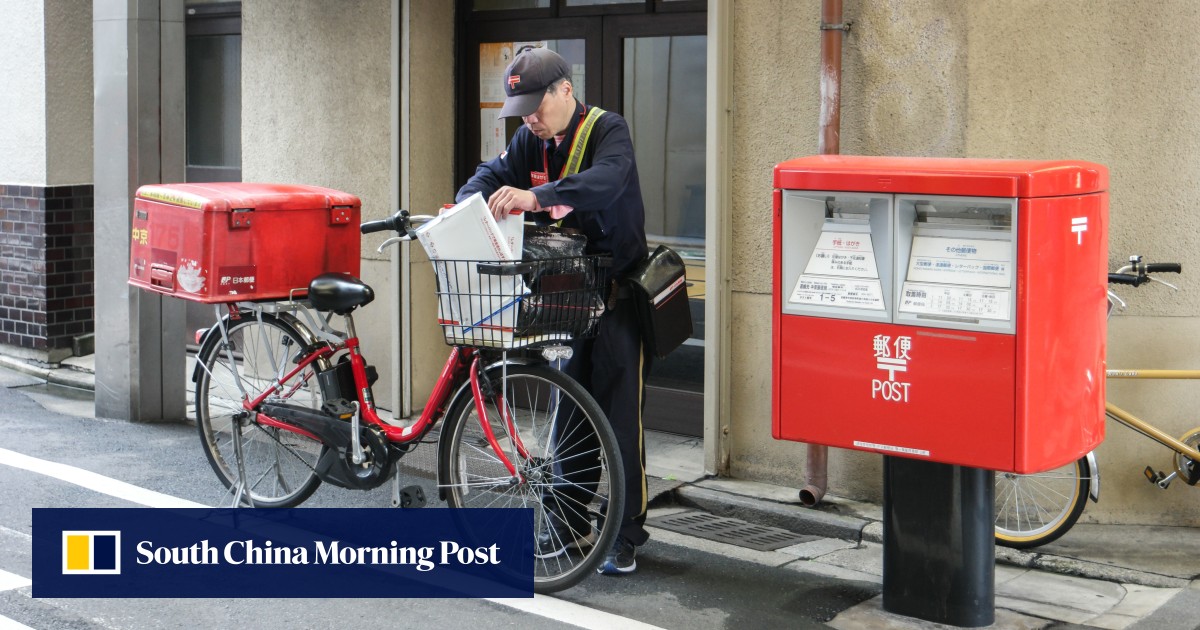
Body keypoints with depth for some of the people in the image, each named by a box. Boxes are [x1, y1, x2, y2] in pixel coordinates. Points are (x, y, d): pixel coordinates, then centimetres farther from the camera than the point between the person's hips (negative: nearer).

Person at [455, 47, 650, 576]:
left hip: (615, 297, -6)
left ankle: (628, 533, 6)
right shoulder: (531, 142, 8)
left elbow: (605, 182, -32)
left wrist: (535, 195, -46)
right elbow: (493, 174, 4)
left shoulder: (608, 131, -13)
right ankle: (569, 523, 21)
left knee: (620, 416, -3)